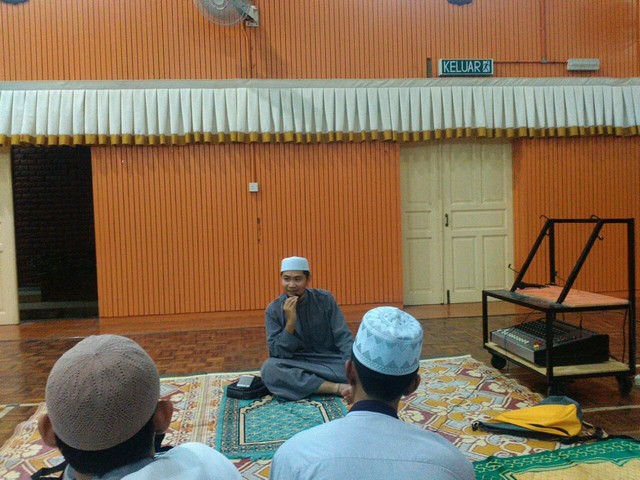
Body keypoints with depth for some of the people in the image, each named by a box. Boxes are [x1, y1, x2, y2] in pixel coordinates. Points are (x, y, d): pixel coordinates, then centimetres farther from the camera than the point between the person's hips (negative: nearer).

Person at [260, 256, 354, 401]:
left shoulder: (325, 299, -3)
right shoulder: (273, 310, -4)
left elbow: (343, 337, -5)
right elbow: (277, 354, -10)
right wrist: (290, 322, -23)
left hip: (331, 361, -1)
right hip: (297, 366, 1)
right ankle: (338, 388, -30)